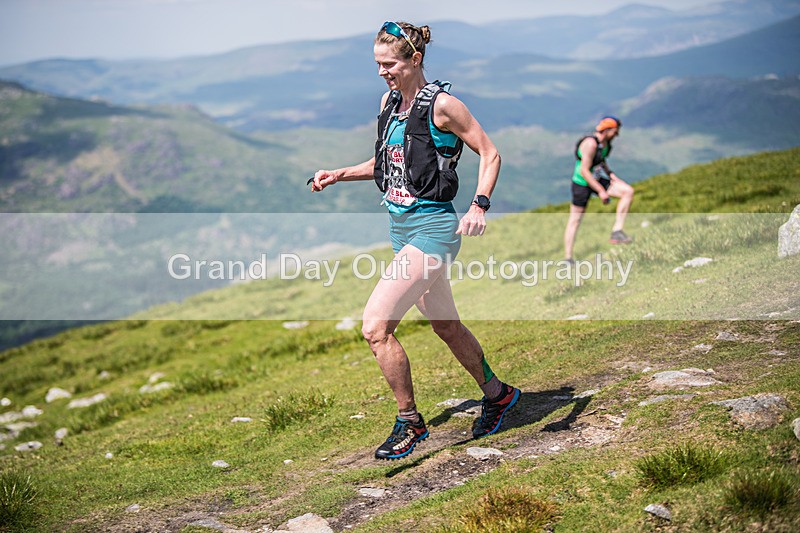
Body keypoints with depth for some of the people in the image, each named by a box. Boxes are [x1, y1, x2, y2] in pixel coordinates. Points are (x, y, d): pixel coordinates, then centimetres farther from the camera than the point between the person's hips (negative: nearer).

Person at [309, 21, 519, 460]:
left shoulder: (441, 104, -13)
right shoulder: (389, 102, 10)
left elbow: (490, 154, -7)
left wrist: (479, 206, -20)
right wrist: (339, 175, 10)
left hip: (432, 228, -8)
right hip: (400, 226, 8)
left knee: (375, 326, -15)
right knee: (445, 325, 19)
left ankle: (409, 422, 1)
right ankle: (496, 394, 39)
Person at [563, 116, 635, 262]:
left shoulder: (605, 143, 3)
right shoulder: (590, 143, -24)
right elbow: (584, 171, -26)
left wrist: (613, 176, 5)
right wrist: (601, 191, -25)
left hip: (597, 179, 8)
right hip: (582, 183, -8)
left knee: (628, 191, -8)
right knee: (575, 220, 0)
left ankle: (616, 232, -9)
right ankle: (568, 258, 8)